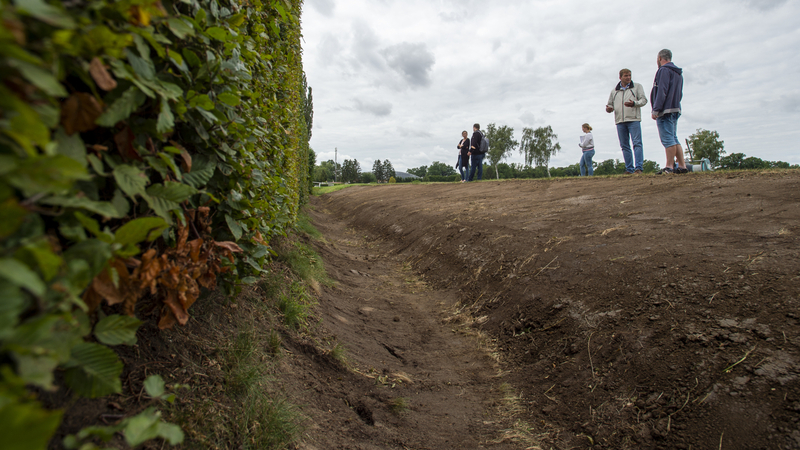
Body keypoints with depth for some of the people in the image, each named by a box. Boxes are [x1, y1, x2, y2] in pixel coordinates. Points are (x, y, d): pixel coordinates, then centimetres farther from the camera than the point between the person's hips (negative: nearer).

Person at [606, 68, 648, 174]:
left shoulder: (637, 86, 12)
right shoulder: (614, 91, 20)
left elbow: (644, 100, 4)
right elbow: (610, 104, 23)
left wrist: (634, 103, -17)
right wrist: (609, 108, -2)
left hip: (633, 119, -3)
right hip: (620, 121, 4)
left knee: (637, 143, -10)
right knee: (624, 145, 3)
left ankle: (638, 168, -12)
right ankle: (629, 169, 7)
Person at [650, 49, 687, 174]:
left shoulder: (664, 70, -7)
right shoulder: (678, 72, 23)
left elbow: (662, 91, -17)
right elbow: (679, 94, 24)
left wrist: (656, 110, -18)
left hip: (665, 111, -9)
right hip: (676, 109, 9)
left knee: (667, 139, -10)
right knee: (674, 139, 11)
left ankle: (669, 167, -11)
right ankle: (682, 166, 8)